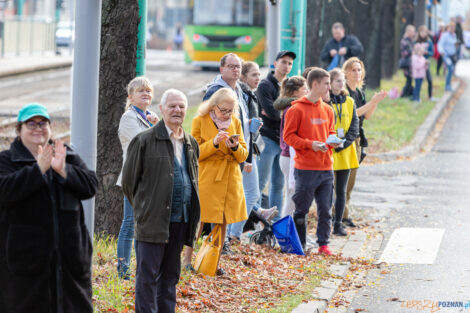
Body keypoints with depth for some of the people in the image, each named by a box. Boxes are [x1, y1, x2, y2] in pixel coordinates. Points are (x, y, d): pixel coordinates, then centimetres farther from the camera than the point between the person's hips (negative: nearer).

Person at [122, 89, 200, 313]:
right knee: (148, 276, -4)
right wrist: (143, 208, 5)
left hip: (180, 221, 6)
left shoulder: (191, 144, 14)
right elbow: (129, 179, 0)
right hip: (153, 221, -6)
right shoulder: (145, 141, -5)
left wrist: (193, 216, 14)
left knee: (170, 275, 13)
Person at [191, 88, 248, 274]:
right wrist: (214, 143, -21)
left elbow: (243, 156, 9)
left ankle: (215, 263, 15)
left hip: (230, 181, 4)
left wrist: (236, 148, -13)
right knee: (197, 222, -6)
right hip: (205, 180, -4)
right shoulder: (200, 121, -3)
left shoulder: (235, 123, 9)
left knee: (223, 223, 7)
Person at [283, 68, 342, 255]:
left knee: (325, 209, 6)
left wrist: (333, 142, 1)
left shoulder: (327, 110, 12)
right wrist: (310, 144, -18)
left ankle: (323, 243, 13)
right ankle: (299, 245, 11)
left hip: (326, 168, 6)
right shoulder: (297, 109, -7)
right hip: (306, 169, -6)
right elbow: (289, 136, -8)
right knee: (301, 209, 2)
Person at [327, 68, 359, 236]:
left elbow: (355, 124, 6)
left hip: (345, 152, 5)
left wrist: (346, 142, -8)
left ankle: (338, 224, 14)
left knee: (341, 190, 8)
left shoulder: (349, 102, 10)